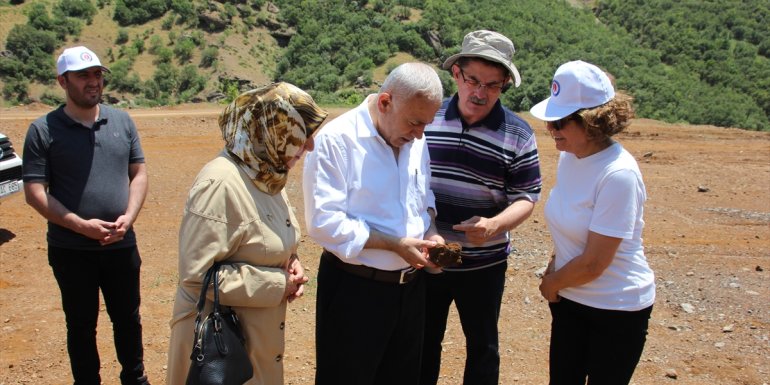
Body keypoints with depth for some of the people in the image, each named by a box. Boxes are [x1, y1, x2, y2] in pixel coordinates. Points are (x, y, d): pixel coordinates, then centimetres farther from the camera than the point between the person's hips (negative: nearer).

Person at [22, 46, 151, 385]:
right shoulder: (43, 130, -5)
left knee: (128, 318, 16)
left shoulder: (122, 121, 4)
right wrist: (82, 225, -18)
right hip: (71, 250, -3)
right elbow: (34, 191, -8)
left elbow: (139, 173, 6)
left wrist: (128, 217, -10)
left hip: (122, 245, 3)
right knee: (81, 325, 12)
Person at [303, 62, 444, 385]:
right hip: (355, 288, -6)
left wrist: (430, 234, -3)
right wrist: (396, 245, -21)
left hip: (410, 285, 7)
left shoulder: (415, 140, 3)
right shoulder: (336, 140, -18)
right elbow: (324, 222, -22)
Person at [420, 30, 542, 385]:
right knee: (423, 342, 18)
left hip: (483, 264, -1)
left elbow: (527, 196, -6)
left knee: (482, 346, 16)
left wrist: (495, 225, -25)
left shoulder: (518, 134, -8)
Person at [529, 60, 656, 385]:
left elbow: (593, 264, -23)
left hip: (617, 309, -6)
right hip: (569, 298, 7)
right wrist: (553, 271, 0)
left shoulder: (618, 174, -26)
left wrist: (552, 284, -7)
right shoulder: (569, 156, -3)